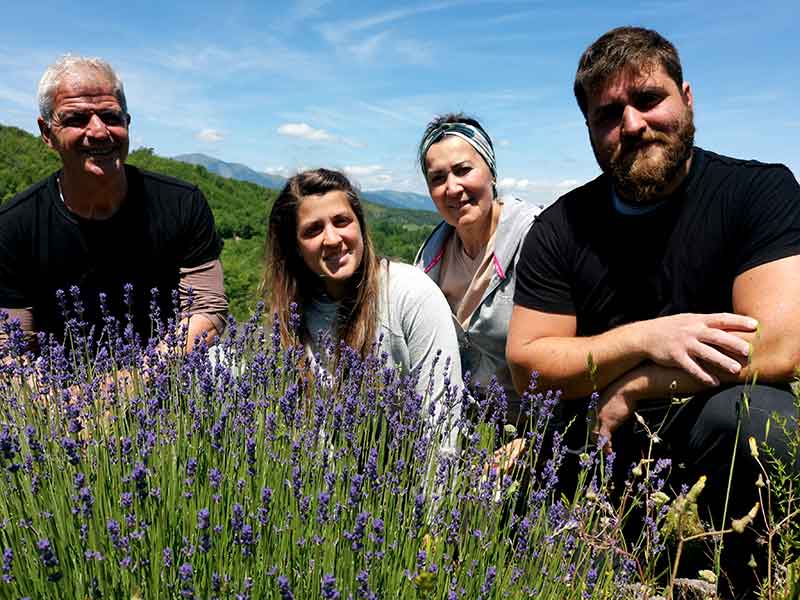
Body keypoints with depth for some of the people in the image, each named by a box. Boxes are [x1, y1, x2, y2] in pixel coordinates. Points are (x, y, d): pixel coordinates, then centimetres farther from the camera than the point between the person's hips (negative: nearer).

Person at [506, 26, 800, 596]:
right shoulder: (560, 229, -3)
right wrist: (646, 338, -22)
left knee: (748, 413, -34)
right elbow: (527, 365, -7)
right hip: (602, 448, 3)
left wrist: (630, 391, -16)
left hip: (727, 450, -2)